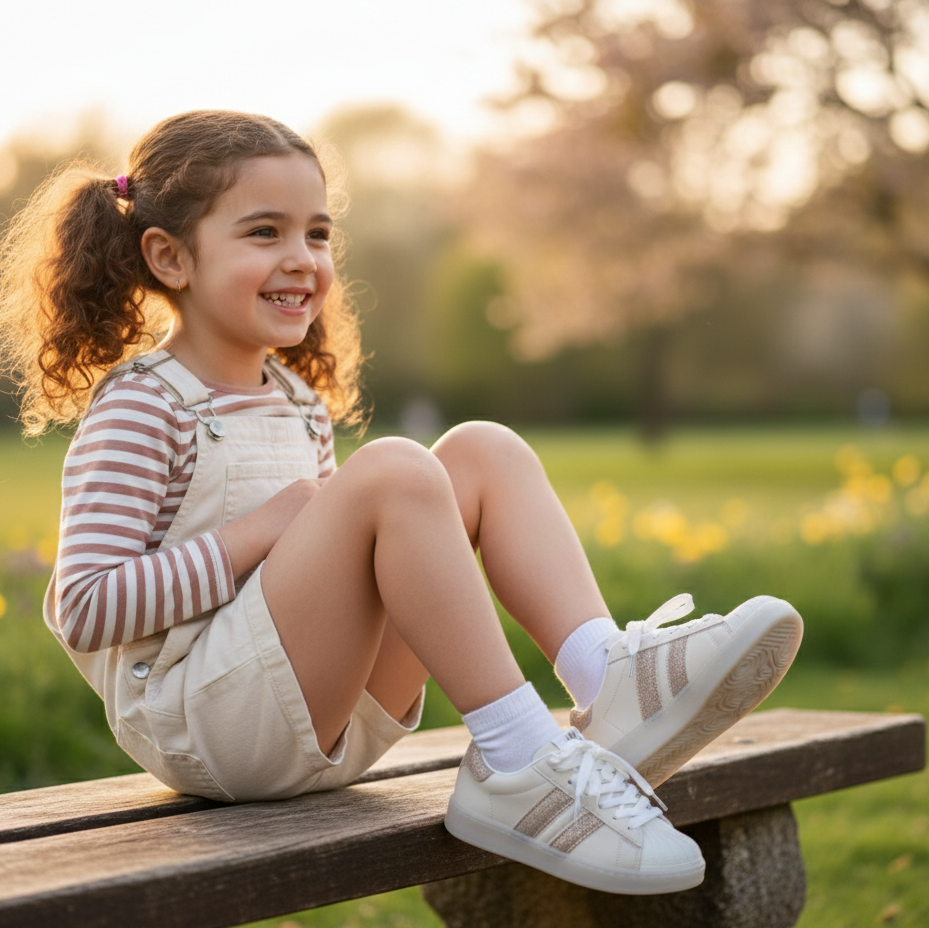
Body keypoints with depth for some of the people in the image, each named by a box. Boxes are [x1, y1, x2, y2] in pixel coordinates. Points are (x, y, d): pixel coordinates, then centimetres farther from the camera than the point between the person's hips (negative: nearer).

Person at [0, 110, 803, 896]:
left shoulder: (297, 402, 19)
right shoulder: (140, 407, -6)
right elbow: (83, 611, -14)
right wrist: (261, 531, -17)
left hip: (332, 723, 8)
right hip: (195, 716, -8)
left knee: (485, 451, -3)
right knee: (393, 468, -27)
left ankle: (613, 680, -25)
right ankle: (519, 763, -29)